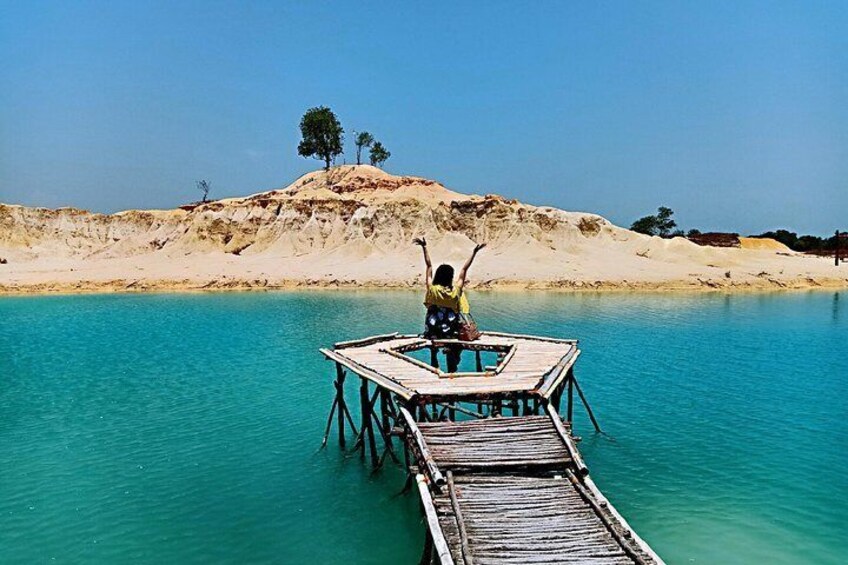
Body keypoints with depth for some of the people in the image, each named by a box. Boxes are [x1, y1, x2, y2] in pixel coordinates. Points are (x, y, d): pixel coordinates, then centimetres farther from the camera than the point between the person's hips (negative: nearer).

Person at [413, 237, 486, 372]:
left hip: (433, 331, 1)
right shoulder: (455, 291, -15)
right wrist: (474, 252, -3)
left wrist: (424, 247, 0)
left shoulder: (432, 289, -14)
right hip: (452, 331, -1)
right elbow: (464, 269, -10)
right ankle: (452, 370, 7)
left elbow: (429, 266, -7)